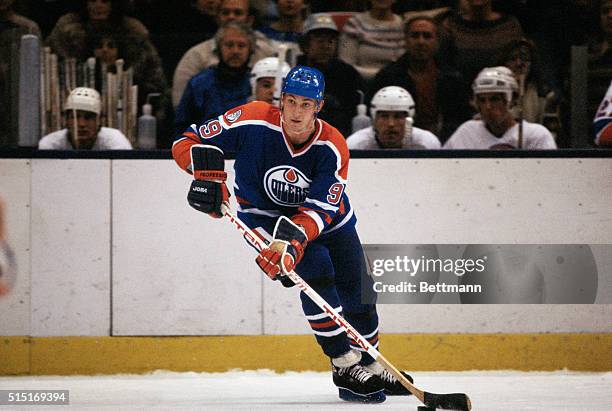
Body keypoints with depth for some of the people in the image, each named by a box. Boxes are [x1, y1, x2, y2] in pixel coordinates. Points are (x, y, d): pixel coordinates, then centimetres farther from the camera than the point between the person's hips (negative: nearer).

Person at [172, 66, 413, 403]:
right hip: (264, 214, -3)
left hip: (326, 215, 3)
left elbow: (320, 210, -31)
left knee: (356, 290, 6)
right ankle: (345, 366, -16)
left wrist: (293, 240, -48)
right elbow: (187, 141, -21)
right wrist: (207, 173, -39)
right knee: (316, 271, -24)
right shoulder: (254, 121, -28)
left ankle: (371, 366, 30)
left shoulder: (332, 146, -25)